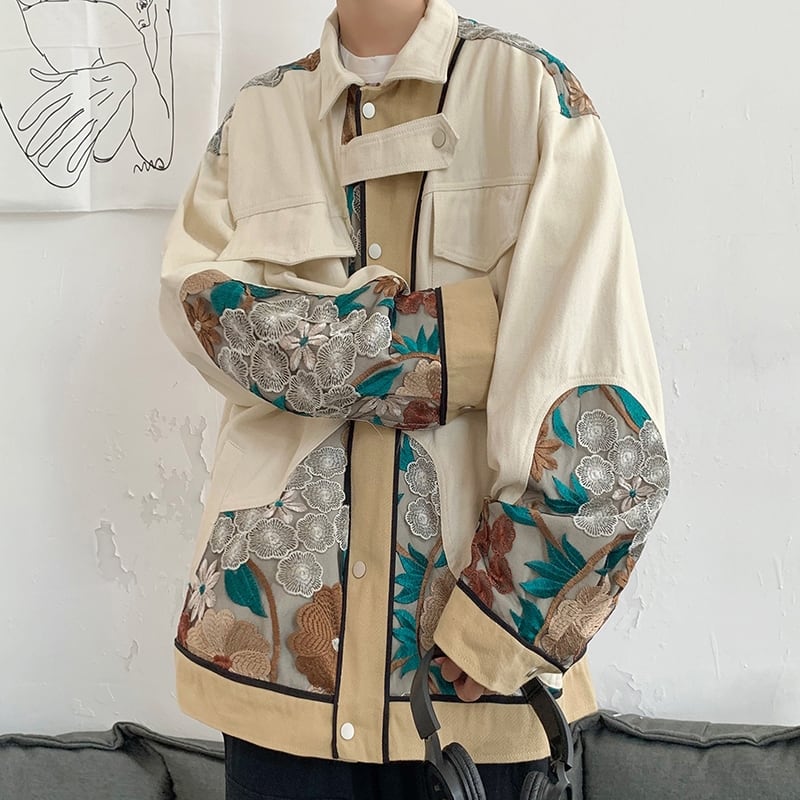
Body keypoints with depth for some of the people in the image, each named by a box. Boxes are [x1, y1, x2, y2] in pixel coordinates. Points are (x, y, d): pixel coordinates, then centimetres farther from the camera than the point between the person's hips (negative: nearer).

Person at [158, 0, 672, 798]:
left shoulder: (533, 90, 2)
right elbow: (197, 295, -9)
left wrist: (502, 621, -16)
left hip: (473, 574, -1)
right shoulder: (259, 112, 9)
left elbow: (587, 355, -8)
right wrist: (471, 338, -16)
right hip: (284, 593, 2)